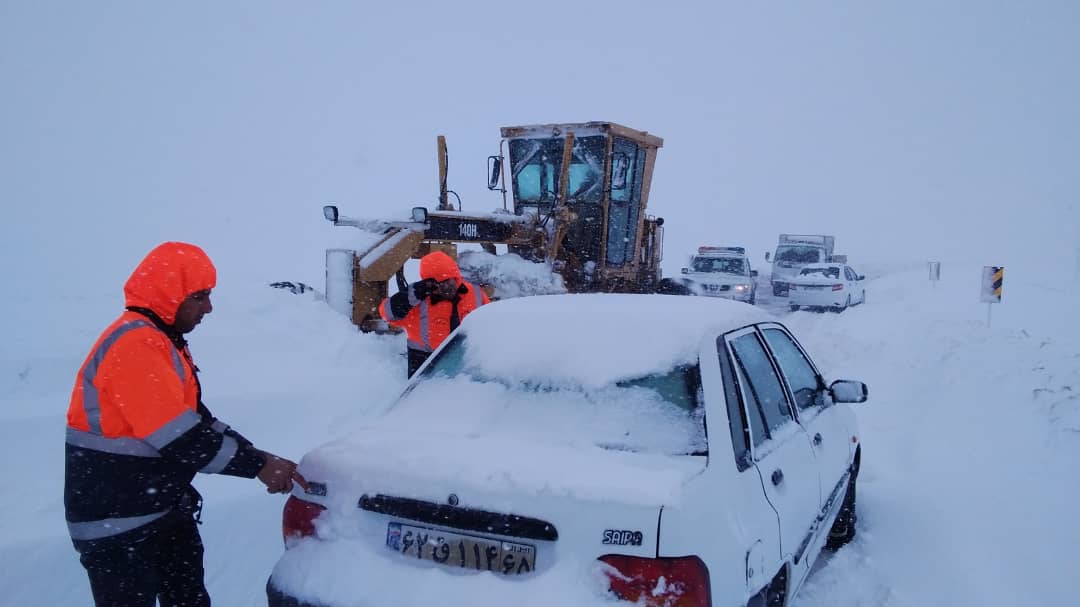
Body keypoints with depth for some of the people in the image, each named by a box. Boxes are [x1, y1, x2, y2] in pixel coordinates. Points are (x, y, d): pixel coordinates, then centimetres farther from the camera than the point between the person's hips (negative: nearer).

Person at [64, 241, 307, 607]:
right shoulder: (134, 346, -22)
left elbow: (198, 421, 11)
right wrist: (257, 465, -20)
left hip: (167, 508, 10)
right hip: (116, 524, -10)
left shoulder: (164, 342, 11)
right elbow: (177, 436, -27)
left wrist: (260, 459, 1)